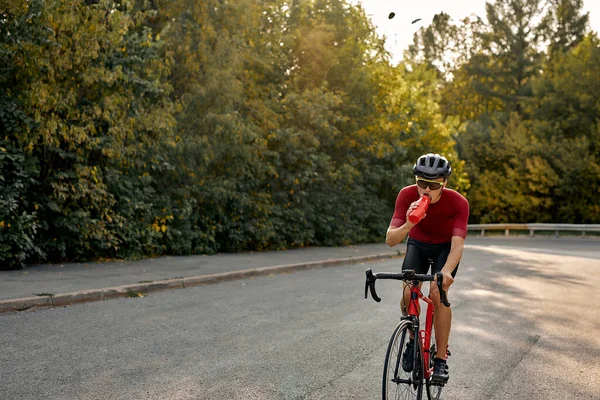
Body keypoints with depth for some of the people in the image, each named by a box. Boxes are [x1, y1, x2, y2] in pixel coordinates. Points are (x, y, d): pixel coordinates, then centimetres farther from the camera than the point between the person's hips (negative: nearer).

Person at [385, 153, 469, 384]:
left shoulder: (458, 203, -32)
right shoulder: (407, 195, -29)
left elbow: (457, 245, -39)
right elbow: (390, 240, -34)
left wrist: (446, 271, -58)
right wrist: (408, 225, -54)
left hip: (445, 247, -1)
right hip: (418, 244, 1)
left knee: (438, 294, -21)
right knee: (408, 293, -19)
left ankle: (441, 358, -6)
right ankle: (413, 339, 9)